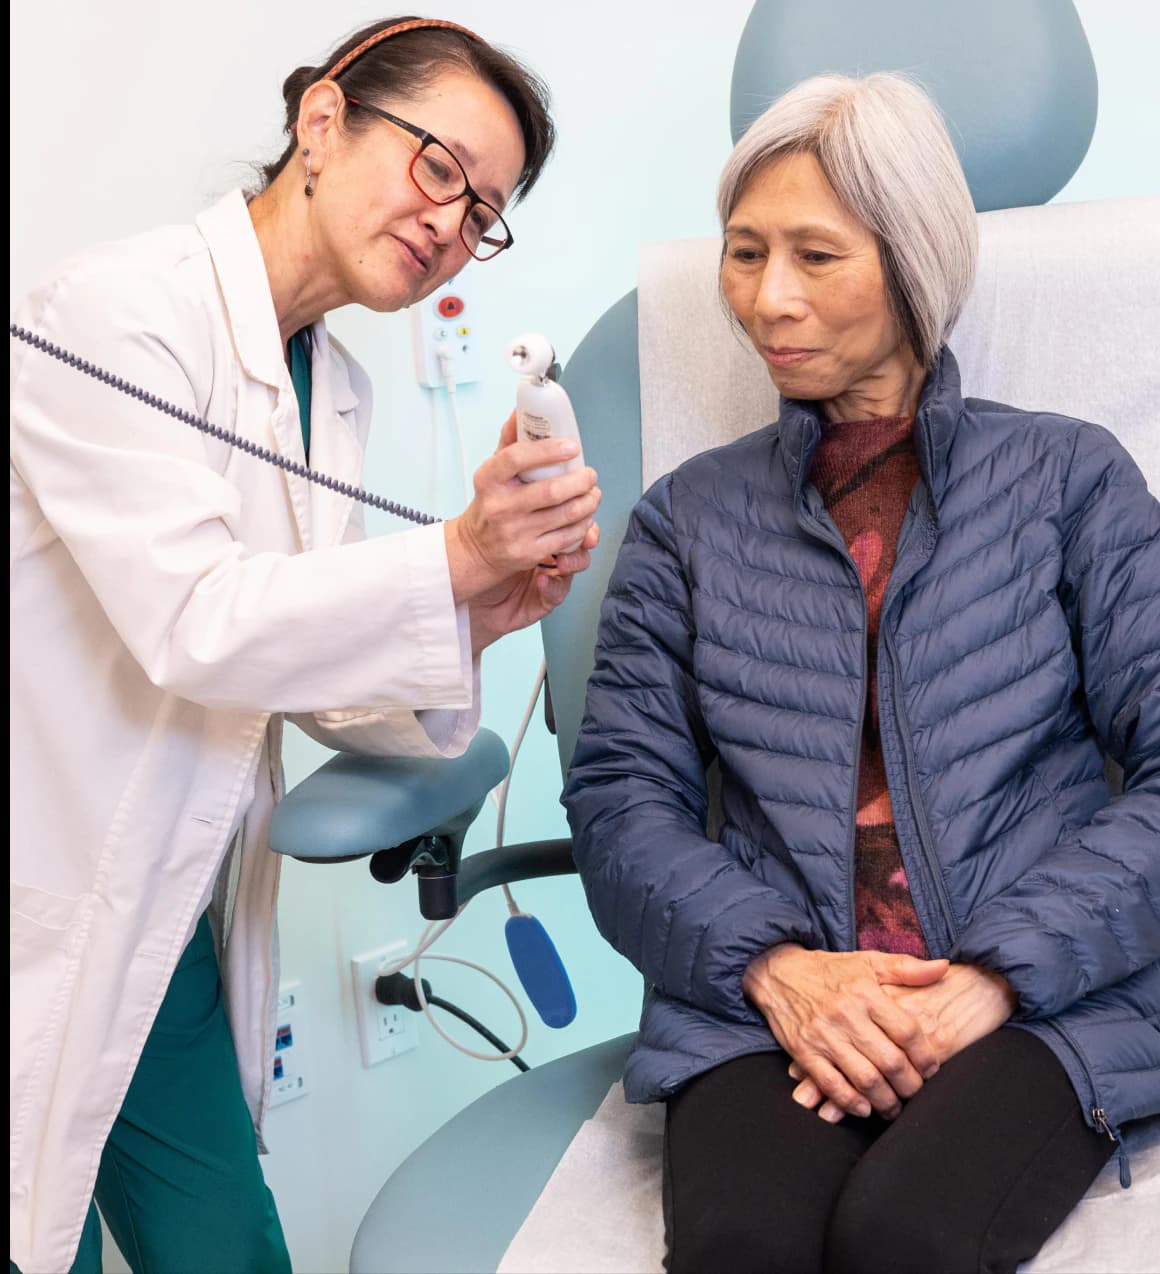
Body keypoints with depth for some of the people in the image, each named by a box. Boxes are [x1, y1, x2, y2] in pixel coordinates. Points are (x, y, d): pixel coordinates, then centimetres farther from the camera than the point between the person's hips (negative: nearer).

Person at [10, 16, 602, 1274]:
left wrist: (476, 617, -10)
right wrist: (455, 561, -23)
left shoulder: (338, 393, 9)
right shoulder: (115, 309, -15)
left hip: (170, 933, 7)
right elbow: (189, 624, -23)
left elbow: (314, 685, 7)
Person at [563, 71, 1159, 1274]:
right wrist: (774, 964, -12)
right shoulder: (690, 515, 14)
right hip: (767, 1005, 1)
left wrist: (997, 973, -12)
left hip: (1042, 1002, 0)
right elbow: (620, 796, 5)